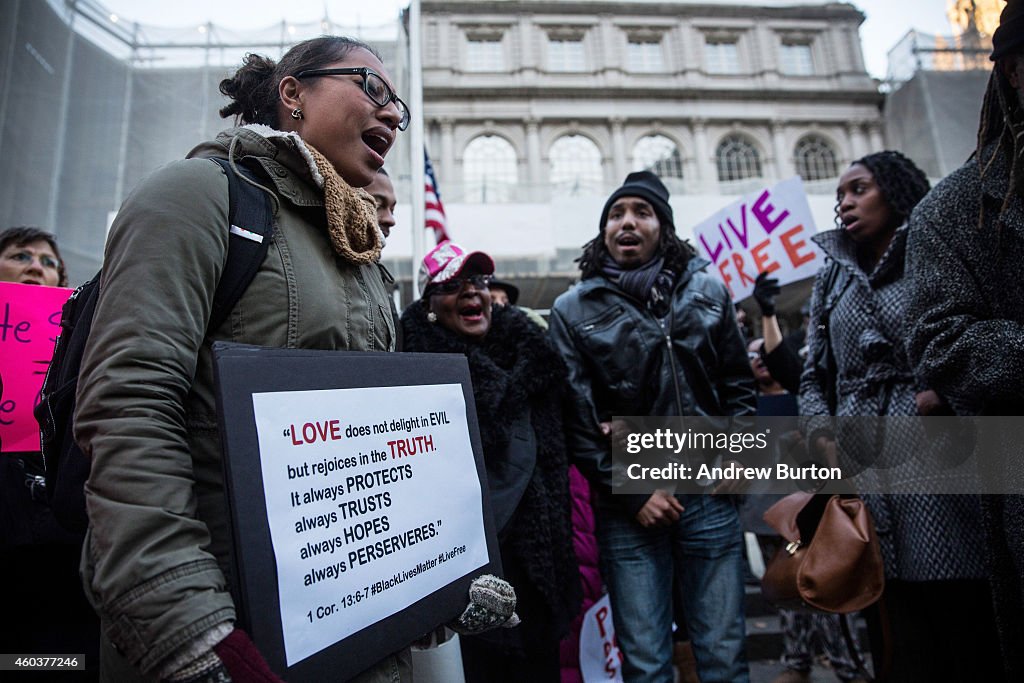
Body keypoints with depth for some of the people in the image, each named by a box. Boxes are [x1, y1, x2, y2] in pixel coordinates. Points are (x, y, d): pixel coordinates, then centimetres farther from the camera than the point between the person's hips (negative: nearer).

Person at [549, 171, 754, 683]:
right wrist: (630, 493, -8)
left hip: (710, 492, 2)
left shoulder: (707, 292, 7)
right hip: (627, 507, -2)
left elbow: (738, 384, 14)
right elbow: (576, 416, -6)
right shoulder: (573, 310, -2)